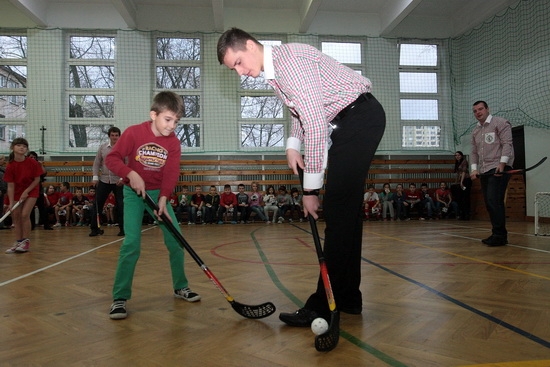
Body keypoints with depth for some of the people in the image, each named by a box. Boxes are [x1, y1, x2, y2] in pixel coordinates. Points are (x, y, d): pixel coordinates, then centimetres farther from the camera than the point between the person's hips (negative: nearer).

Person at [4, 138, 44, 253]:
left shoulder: (32, 163, -18)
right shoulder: (10, 166, -13)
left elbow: (37, 179, -9)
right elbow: (10, 186, -11)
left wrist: (26, 191, -16)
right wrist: (11, 203, -16)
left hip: (31, 190, -3)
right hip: (18, 191, 4)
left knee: (24, 214, -14)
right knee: (15, 215, 3)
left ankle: (26, 241, 0)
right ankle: (18, 242, 13)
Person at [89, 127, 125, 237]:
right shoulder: (102, 147, 6)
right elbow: (96, 163, 9)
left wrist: (123, 178, -17)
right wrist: (95, 177, 0)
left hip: (118, 181, -3)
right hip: (104, 180, 3)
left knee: (120, 206, 1)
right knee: (97, 204, 5)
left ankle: (123, 228, 13)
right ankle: (94, 228, 15)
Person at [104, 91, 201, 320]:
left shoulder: (173, 143, -8)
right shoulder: (134, 133, -16)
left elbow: (171, 174, -12)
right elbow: (112, 158, -12)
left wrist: (163, 200, -25)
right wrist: (131, 174, -28)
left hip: (159, 193, 4)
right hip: (134, 193, -3)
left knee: (176, 239, 1)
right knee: (132, 243, -14)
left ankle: (180, 287, 19)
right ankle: (119, 298, -2)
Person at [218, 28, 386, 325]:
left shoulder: (289, 58, -18)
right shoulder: (275, 70, 13)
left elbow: (316, 124, -24)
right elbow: (300, 109, 25)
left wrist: (311, 188, -20)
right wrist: (292, 145, 5)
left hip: (360, 117, -10)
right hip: (348, 123, 10)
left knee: (337, 211, -13)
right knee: (345, 210, 8)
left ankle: (325, 305, -7)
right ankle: (348, 297, 17)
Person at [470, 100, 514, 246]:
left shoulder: (500, 123, 0)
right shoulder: (475, 131, 20)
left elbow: (507, 144, -9)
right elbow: (474, 152, 19)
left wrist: (502, 163, -19)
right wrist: (474, 169, 5)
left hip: (498, 168, -7)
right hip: (484, 171, 7)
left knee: (494, 200, -16)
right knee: (489, 203, 5)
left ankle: (500, 235, -11)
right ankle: (497, 235, 11)